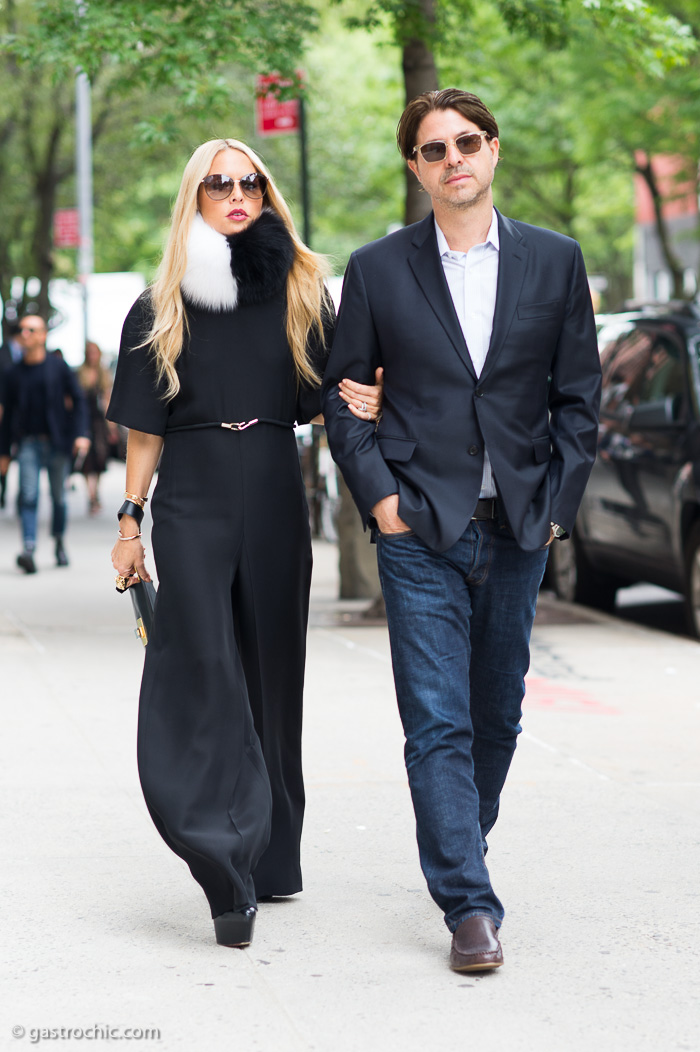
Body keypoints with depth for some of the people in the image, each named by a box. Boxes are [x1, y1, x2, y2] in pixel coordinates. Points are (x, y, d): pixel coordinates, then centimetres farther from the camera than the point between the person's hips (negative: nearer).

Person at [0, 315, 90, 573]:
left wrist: (81, 433, -10)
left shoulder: (59, 367, 2)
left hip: (57, 442, 0)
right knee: (28, 496, -14)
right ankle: (28, 550, -23)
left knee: (58, 497, 7)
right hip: (29, 442, 1)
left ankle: (59, 543, 27)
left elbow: (78, 400, 3)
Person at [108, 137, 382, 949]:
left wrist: (361, 404, -12)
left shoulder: (301, 294, 9)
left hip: (274, 495, 2)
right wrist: (129, 523, 3)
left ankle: (270, 853, 20)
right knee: (202, 666, -14)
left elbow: (322, 401, 10)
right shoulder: (160, 310, 7)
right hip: (192, 500, -2)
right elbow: (146, 428, 8)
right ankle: (231, 877, -20)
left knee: (269, 670, 7)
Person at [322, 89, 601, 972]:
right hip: (421, 532, -2)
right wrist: (378, 496, -5)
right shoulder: (378, 269, 2)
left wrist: (558, 503, 0)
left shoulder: (554, 261, 5)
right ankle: (469, 907, -7)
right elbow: (342, 394, 6)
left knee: (497, 715, 12)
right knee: (437, 724, -8)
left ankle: (462, 852, 33)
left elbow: (578, 395, 7)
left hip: (518, 531, 2)